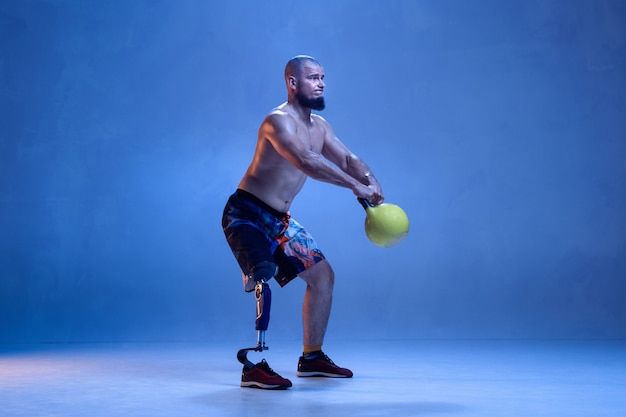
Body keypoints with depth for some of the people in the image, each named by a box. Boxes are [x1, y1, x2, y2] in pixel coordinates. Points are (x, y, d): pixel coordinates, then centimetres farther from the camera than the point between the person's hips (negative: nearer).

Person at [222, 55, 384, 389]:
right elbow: (307, 162, -36)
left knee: (322, 275, 9)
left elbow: (347, 158, 5)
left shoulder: (319, 125, 8)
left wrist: (371, 182, -15)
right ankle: (253, 368, -15)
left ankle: (312, 357, 21)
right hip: (247, 214, -9)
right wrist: (355, 186, -38)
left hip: (280, 219, 9)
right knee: (266, 278, -27)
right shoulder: (278, 121, -21)